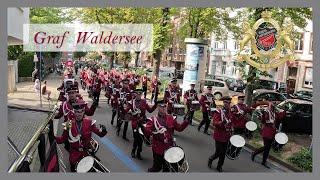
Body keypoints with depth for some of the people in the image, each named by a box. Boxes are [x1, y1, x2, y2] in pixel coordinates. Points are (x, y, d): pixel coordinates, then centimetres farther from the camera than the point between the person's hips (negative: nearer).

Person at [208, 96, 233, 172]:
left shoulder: (229, 112, 6)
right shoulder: (218, 112, -16)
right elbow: (214, 123, -23)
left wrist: (231, 131, 14)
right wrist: (222, 122, -40)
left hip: (226, 136, 6)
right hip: (219, 136, -6)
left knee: (223, 152, 12)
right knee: (218, 152, 0)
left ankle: (219, 166, 28)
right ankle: (210, 159, 29)